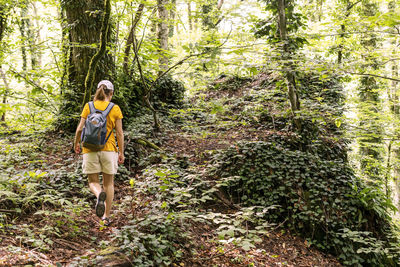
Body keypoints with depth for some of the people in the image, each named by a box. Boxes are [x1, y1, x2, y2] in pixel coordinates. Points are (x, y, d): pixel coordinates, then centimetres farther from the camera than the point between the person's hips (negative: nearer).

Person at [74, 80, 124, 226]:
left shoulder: (88, 106, 1)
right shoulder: (115, 109, -2)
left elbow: (80, 128, -2)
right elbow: (119, 133, -3)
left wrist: (76, 143, 15)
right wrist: (121, 152, 5)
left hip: (90, 149, 0)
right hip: (108, 149, 0)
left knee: (93, 182, 12)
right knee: (108, 183, 14)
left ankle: (100, 195, -23)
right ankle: (106, 217, 16)